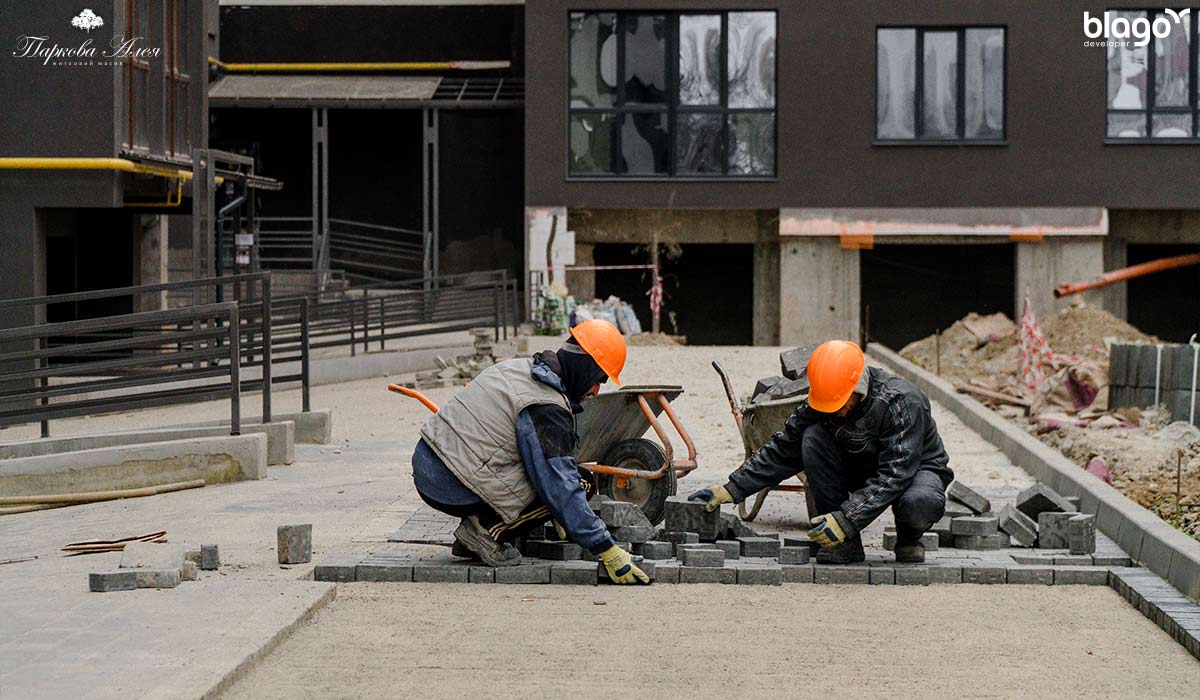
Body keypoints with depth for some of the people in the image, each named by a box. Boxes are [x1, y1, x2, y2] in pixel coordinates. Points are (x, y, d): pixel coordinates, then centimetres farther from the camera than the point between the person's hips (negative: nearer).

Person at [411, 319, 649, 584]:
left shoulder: (516, 367, 14)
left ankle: (475, 532, 12)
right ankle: (488, 529, -6)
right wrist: (608, 551, -13)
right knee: (581, 482, -4)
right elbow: (561, 488, -18)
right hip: (454, 489, -9)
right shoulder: (546, 408, -15)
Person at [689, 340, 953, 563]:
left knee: (922, 502, -41)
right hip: (861, 468, 5)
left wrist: (845, 519, -43)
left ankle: (909, 538, -1)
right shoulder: (819, 403, -16)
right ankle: (845, 543, -16)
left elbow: (894, 475, -36)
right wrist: (729, 490, -18)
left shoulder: (902, 402, -32)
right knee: (813, 438, -23)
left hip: (916, 467, -5)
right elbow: (781, 451, -9)